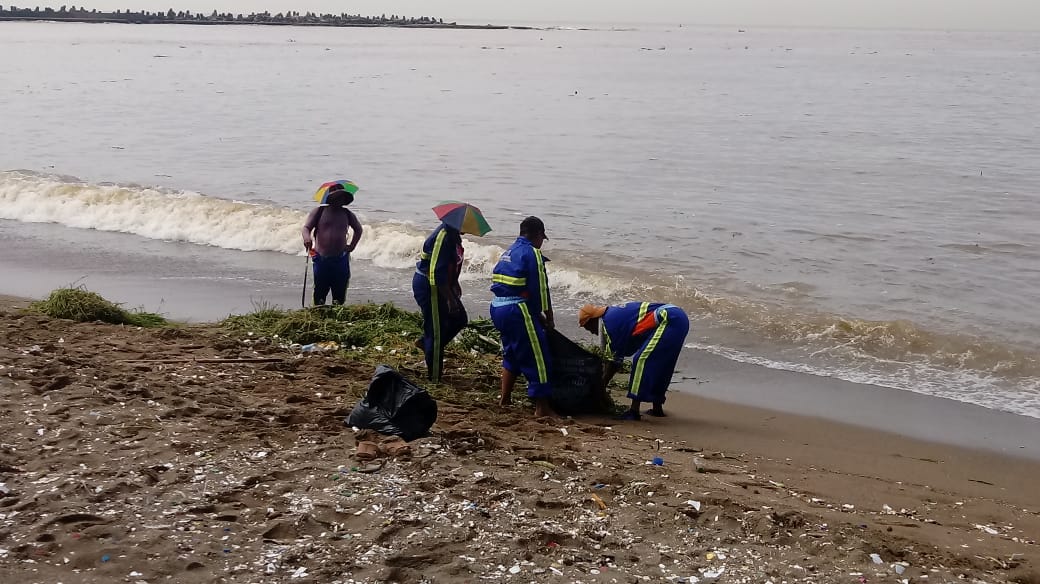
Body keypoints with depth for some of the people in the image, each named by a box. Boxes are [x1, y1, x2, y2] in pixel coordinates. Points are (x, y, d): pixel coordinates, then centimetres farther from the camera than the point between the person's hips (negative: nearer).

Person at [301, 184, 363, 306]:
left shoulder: (347, 214, 9)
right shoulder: (319, 211, 1)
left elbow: (358, 229, 25)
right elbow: (306, 227, -4)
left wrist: (352, 245, 14)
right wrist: (307, 237, -26)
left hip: (341, 259, 2)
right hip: (321, 258, -2)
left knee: (339, 293, 3)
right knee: (320, 291, 1)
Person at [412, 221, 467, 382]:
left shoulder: (453, 235, 5)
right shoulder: (443, 237, -26)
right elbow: (437, 273, -28)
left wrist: (455, 284, 24)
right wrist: (450, 299, -25)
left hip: (441, 285, 10)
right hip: (428, 287, -10)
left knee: (460, 319, 16)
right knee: (436, 330, -2)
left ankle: (426, 342, 27)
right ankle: (434, 376, 10)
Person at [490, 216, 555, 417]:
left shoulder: (509, 252, 18)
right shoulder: (532, 253, -10)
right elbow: (540, 289, -11)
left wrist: (537, 315, 18)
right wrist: (549, 318, 2)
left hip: (498, 308, 9)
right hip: (517, 311, -9)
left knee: (512, 353, 25)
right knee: (537, 357, -3)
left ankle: (505, 398, 31)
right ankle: (542, 407, -2)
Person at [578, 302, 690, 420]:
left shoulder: (609, 321, -5)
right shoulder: (616, 314, 24)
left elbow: (614, 360, -4)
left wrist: (602, 386, 4)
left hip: (669, 320, -11)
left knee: (642, 359, -11)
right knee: (659, 365, 20)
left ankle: (634, 410, -13)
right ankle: (657, 408, 25)